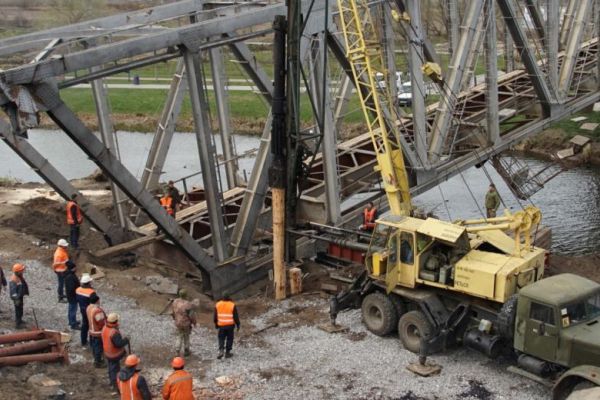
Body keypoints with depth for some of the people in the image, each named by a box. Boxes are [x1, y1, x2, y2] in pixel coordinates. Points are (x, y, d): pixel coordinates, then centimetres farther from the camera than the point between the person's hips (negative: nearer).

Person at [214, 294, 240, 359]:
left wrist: (216, 324, 19)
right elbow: (235, 316, -4)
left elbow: (215, 316, 8)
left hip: (221, 325, 2)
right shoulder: (232, 305, -7)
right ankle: (227, 353, 13)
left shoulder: (217, 305, 1)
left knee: (221, 338, 12)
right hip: (230, 325, -2)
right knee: (229, 338, 10)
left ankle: (221, 350, -8)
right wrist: (238, 324, 5)